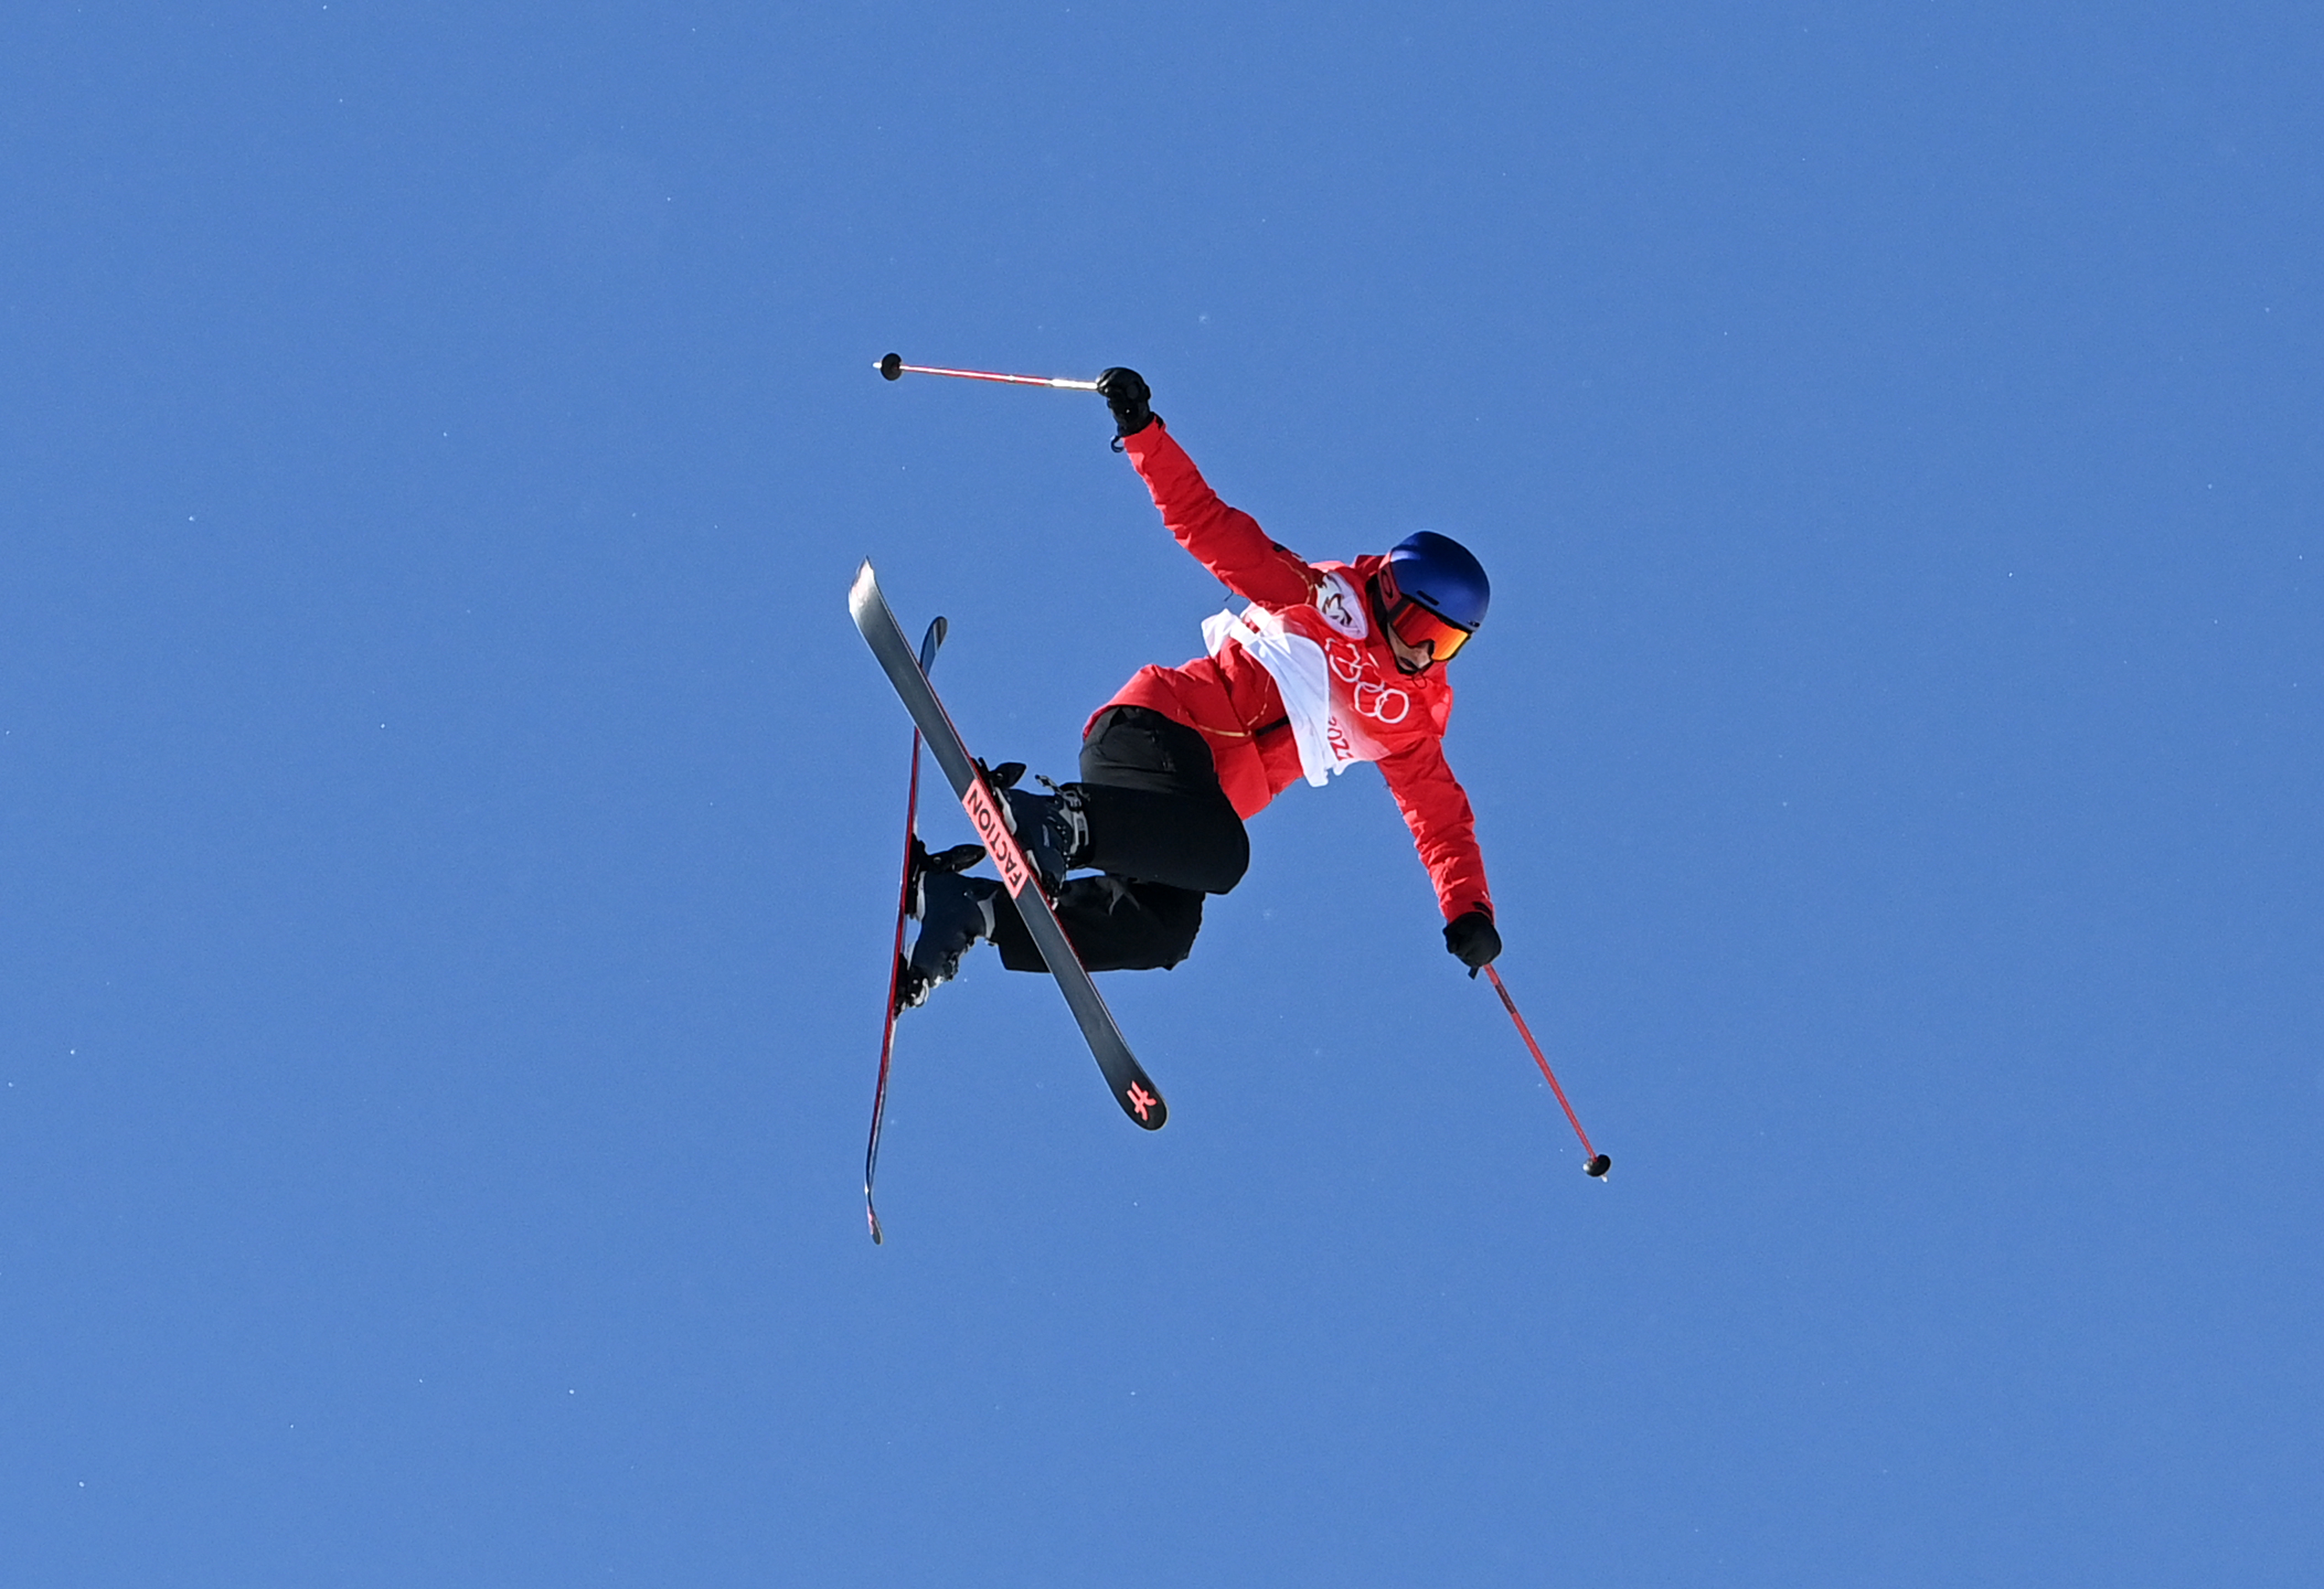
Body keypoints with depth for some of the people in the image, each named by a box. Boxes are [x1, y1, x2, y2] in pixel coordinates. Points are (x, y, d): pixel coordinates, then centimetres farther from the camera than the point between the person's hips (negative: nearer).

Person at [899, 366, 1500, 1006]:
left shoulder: (1407, 718, 19)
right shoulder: (1324, 596, 4)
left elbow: (1442, 817, 21)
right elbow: (1207, 525, 0)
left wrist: (1468, 912, 4)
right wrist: (1141, 431, -13)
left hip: (1206, 793, 7)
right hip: (1160, 727, -7)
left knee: (1165, 933, -21)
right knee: (1217, 854, -37)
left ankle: (970, 906, -22)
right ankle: (1061, 819, -38)